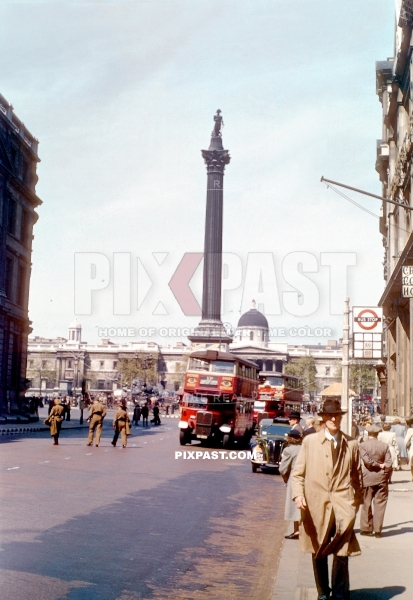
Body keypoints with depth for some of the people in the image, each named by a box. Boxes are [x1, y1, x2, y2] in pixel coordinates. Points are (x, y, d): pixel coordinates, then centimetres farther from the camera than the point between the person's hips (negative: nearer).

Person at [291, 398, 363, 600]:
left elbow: (356, 475, 14)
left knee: (341, 552, -9)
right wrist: (298, 494, -11)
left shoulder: (351, 444, 8)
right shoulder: (310, 441, 6)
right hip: (316, 504, 1)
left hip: (343, 504, -1)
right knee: (318, 553, 11)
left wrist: (358, 500, 12)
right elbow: (298, 471, 4)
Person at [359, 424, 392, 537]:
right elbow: (389, 463, -4)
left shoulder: (362, 445, -7)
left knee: (366, 503, 8)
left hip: (368, 478, -1)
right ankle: (377, 530, 4)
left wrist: (378, 465, -2)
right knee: (380, 503, 5)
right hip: (381, 478, 1)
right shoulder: (384, 446, -1)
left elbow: (367, 460, -15)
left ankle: (366, 529, 12)